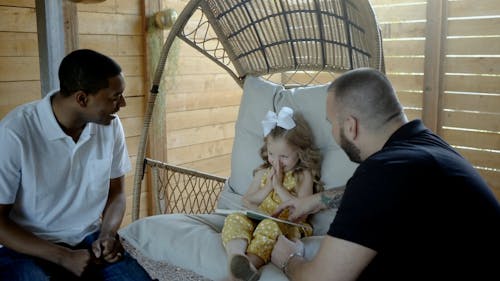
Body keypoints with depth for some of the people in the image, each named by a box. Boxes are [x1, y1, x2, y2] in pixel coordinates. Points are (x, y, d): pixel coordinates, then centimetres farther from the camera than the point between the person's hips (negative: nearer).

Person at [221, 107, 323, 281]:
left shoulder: (304, 176, 5)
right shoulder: (263, 172, 19)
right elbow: (247, 201, 16)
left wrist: (279, 186, -8)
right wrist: (268, 187, 1)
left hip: (287, 225, -4)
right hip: (257, 219, 5)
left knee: (270, 225, -38)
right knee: (235, 218, -27)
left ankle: (253, 261, -57)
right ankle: (236, 255, -53)